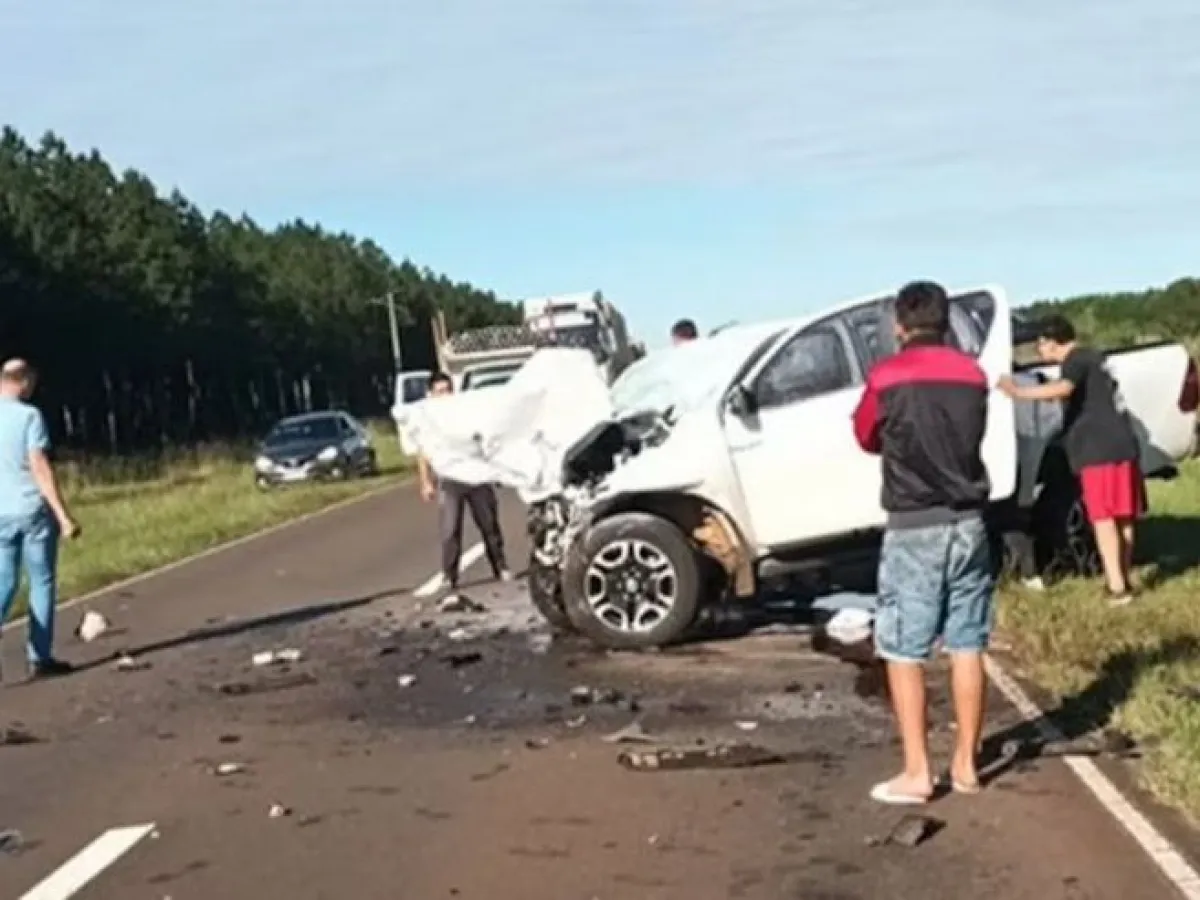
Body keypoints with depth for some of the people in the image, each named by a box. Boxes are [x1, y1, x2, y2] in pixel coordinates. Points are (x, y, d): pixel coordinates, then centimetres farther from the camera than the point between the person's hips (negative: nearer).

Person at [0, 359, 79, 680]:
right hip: (33, 510, -4)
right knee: (42, 584, 8)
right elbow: (39, 468, -16)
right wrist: (63, 515, -14)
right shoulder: (29, 416, -10)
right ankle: (40, 658, 11)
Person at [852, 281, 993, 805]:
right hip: (967, 522, 5)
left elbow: (866, 438, 8)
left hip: (914, 528, -5)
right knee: (967, 646, 10)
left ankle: (916, 772, 0)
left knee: (903, 651, 1)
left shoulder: (886, 377, -7)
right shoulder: (971, 375, 6)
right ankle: (966, 764, 16)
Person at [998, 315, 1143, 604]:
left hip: (1099, 449, -9)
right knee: (1122, 516, 14)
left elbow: (1063, 388, -30)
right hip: (1122, 443, 9)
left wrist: (1017, 391, -32)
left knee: (1103, 517, -8)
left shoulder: (1075, 360, -7)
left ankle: (1117, 587, -12)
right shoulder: (1093, 357, 22)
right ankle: (1124, 579, 22)